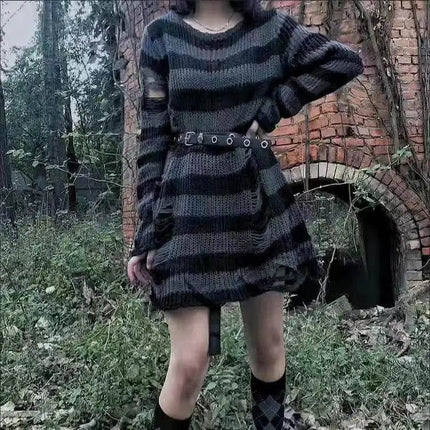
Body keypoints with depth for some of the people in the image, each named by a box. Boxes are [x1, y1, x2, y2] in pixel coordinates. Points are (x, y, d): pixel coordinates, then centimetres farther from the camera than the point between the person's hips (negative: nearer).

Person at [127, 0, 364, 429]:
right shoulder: (161, 35, 2)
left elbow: (345, 60, 7)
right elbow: (153, 137, -1)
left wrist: (271, 109, -3)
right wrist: (145, 233, -5)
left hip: (258, 200, 3)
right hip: (190, 205, -2)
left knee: (269, 344, 13)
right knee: (190, 362, -5)